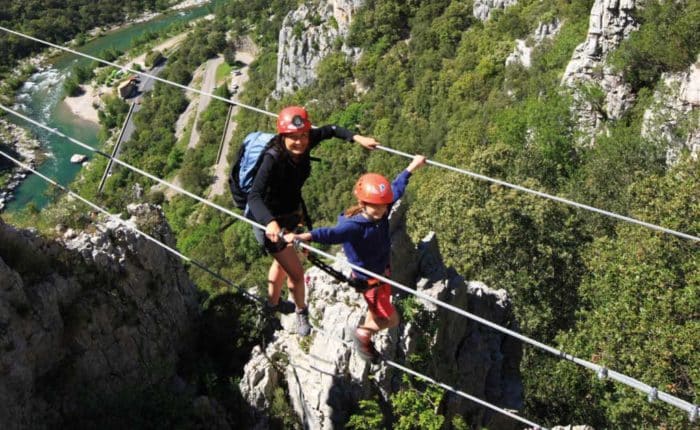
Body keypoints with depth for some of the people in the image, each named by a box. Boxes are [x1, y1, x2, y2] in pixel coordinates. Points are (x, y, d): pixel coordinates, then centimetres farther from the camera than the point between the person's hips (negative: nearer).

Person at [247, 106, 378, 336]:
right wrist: (270, 222, -63)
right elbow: (254, 196, -46)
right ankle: (301, 312, 31)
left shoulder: (306, 143, -18)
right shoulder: (273, 159, -36)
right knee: (296, 273, -1)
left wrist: (357, 138, -11)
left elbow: (329, 130, 2)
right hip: (269, 220, -7)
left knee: (283, 261, 29)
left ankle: (273, 302, 56)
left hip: (292, 212, 7)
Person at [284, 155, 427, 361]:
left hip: (383, 272, 8)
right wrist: (302, 236, -70)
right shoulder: (353, 226, -35)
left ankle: (365, 341, 54)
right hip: (369, 279, -8)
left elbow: (397, 189, 2)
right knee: (390, 319, 1)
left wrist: (411, 167, 14)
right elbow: (332, 233, -52)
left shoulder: (381, 212, -14)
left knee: (377, 311, 28)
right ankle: (362, 333, 28)